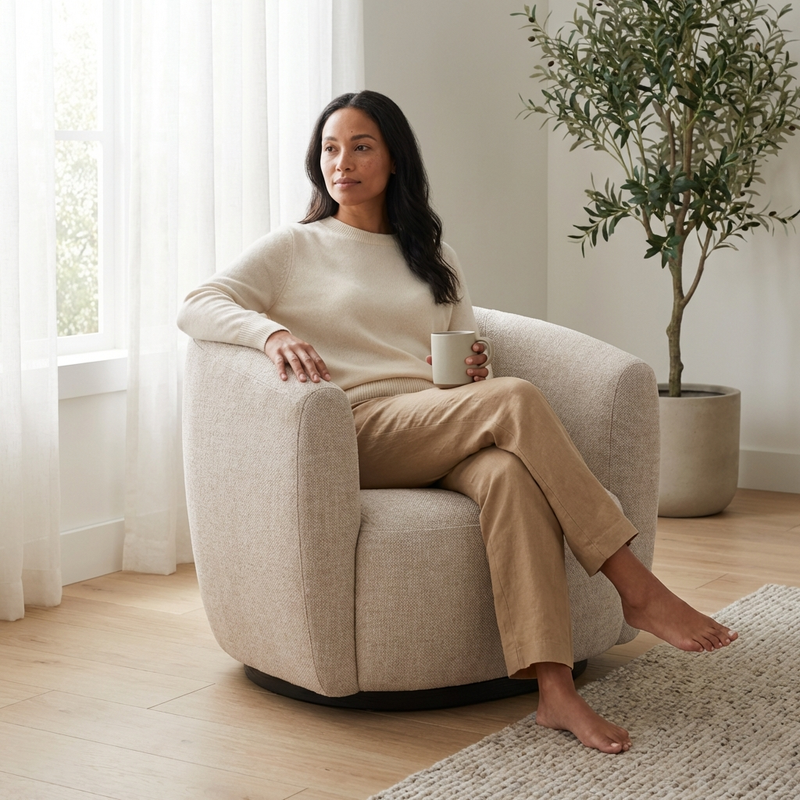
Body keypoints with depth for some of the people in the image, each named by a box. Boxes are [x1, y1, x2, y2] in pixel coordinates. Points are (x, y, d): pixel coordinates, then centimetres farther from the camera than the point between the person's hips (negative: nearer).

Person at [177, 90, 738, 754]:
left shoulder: (433, 258, 26)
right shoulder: (295, 248, 14)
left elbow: (472, 360, 24)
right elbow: (194, 308, 1)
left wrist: (472, 370, -3)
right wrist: (273, 331, -21)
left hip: (445, 435, 4)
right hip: (360, 432, -3)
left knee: (510, 474, -35)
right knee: (516, 399, -30)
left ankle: (554, 687, -44)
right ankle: (636, 587, -28)